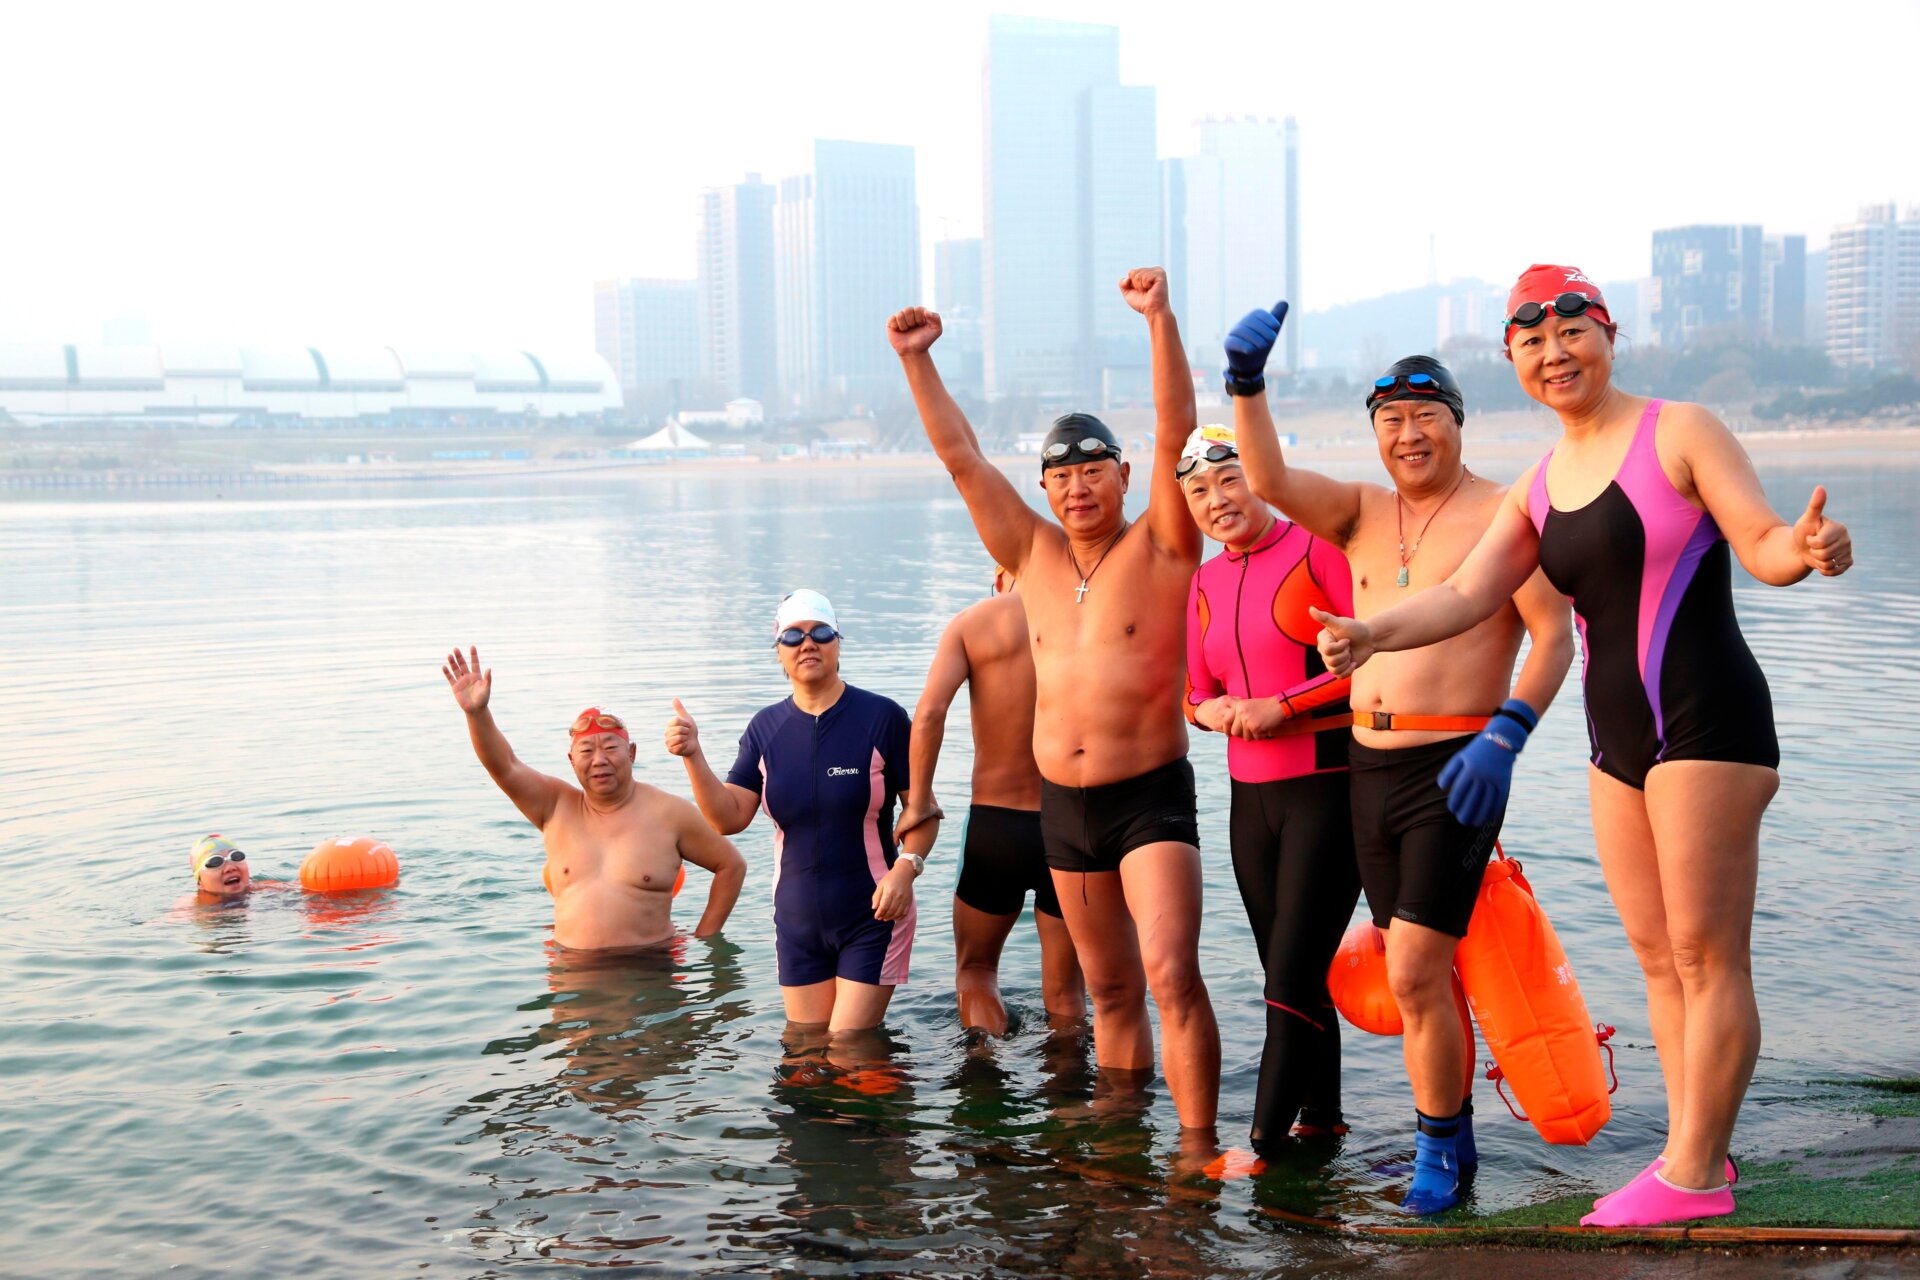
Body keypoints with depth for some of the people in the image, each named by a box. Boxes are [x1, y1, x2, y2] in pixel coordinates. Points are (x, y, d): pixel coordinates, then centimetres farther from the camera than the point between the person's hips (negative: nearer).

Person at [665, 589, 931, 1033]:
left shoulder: (881, 717, -7)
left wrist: (906, 867, -22)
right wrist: (693, 755, -14)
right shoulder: (766, 728, 5)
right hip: (797, 923, 4)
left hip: (873, 918, -4)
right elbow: (729, 818, -1)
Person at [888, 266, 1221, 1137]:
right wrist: (917, 360, 5)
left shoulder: (1161, 548, -4)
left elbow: (1175, 435, -17)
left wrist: (1159, 319, -26)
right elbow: (962, 458, 9)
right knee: (1109, 988, 13)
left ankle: (1199, 1151, -14)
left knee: (1171, 975, -18)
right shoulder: (1033, 556, 9)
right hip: (1062, 802, 5)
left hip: (1150, 796, -5)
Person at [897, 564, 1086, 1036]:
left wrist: (919, 801, -5)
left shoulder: (972, 622, -1)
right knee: (1065, 992, 15)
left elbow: (929, 712, -14)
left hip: (994, 822, 0)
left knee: (976, 969, 19)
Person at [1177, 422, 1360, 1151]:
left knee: (1292, 981, -7)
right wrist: (1215, 710, -4)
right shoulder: (1206, 584, 12)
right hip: (1251, 793, 7)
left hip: (1328, 786, -7)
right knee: (1290, 975, 13)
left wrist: (1281, 706, -16)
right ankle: (1320, 1119, 26)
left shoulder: (1316, 549, -8)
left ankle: (1265, 1139, 0)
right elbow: (1196, 689, 20)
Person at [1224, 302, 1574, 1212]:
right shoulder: (1362, 513, 12)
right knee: (1418, 972, 16)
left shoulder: (1499, 514, -6)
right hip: (1369, 765, 7)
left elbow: (1555, 636, -10)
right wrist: (1246, 383, -16)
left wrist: (1504, 736, -22)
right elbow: (1268, 480, -3)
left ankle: (1437, 1154, 6)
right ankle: (1455, 1139, 32)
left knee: (1415, 976, -11)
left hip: (1455, 770, -6)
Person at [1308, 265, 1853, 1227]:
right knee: (1658, 958, 11)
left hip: (1706, 723, -7)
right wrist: (1372, 634, -10)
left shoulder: (1678, 432, -6)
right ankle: (1694, 1154, 21)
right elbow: (1467, 594, 6)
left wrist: (1808, 548, -35)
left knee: (1706, 957, -2)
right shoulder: (1538, 489, 13)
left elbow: (1763, 544, -12)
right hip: (1619, 739, 7)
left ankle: (1693, 1175, 4)